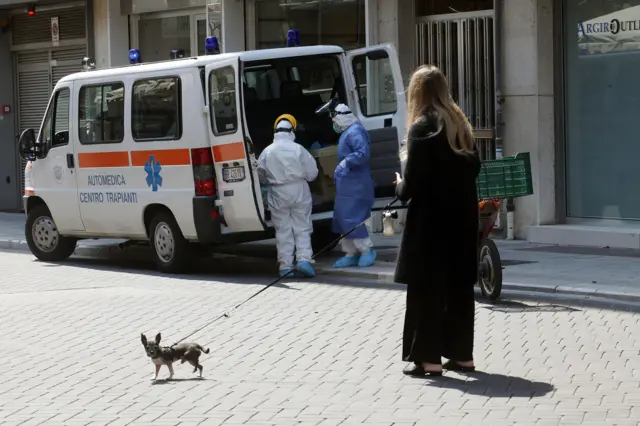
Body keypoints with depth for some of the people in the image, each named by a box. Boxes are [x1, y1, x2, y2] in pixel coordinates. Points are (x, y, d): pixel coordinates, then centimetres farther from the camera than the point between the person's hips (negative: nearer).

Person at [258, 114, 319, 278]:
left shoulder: (267, 152, -6)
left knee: (283, 230, 7)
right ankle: (304, 259, -5)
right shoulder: (298, 150, -9)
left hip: (278, 195, 1)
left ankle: (285, 266, 6)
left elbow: (262, 176, 4)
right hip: (299, 192, -1)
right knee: (302, 228, 8)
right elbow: (312, 174, -2)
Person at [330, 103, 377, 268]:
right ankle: (351, 254, 16)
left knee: (352, 219, -11)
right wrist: (339, 171, 11)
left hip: (356, 185, -11)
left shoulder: (355, 132, -16)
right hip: (347, 185, 11)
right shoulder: (347, 132, 17)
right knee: (343, 219, 11)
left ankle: (367, 250, -2)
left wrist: (346, 162, -18)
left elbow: (363, 154, -28)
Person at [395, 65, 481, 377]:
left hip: (431, 218, -7)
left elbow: (413, 180, -15)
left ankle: (428, 357, -2)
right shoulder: (460, 125, 8)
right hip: (462, 215, 7)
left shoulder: (422, 128, -12)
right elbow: (473, 168, 12)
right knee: (460, 286, 11)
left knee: (427, 288, -1)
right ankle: (461, 354, 16)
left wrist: (400, 188, 4)